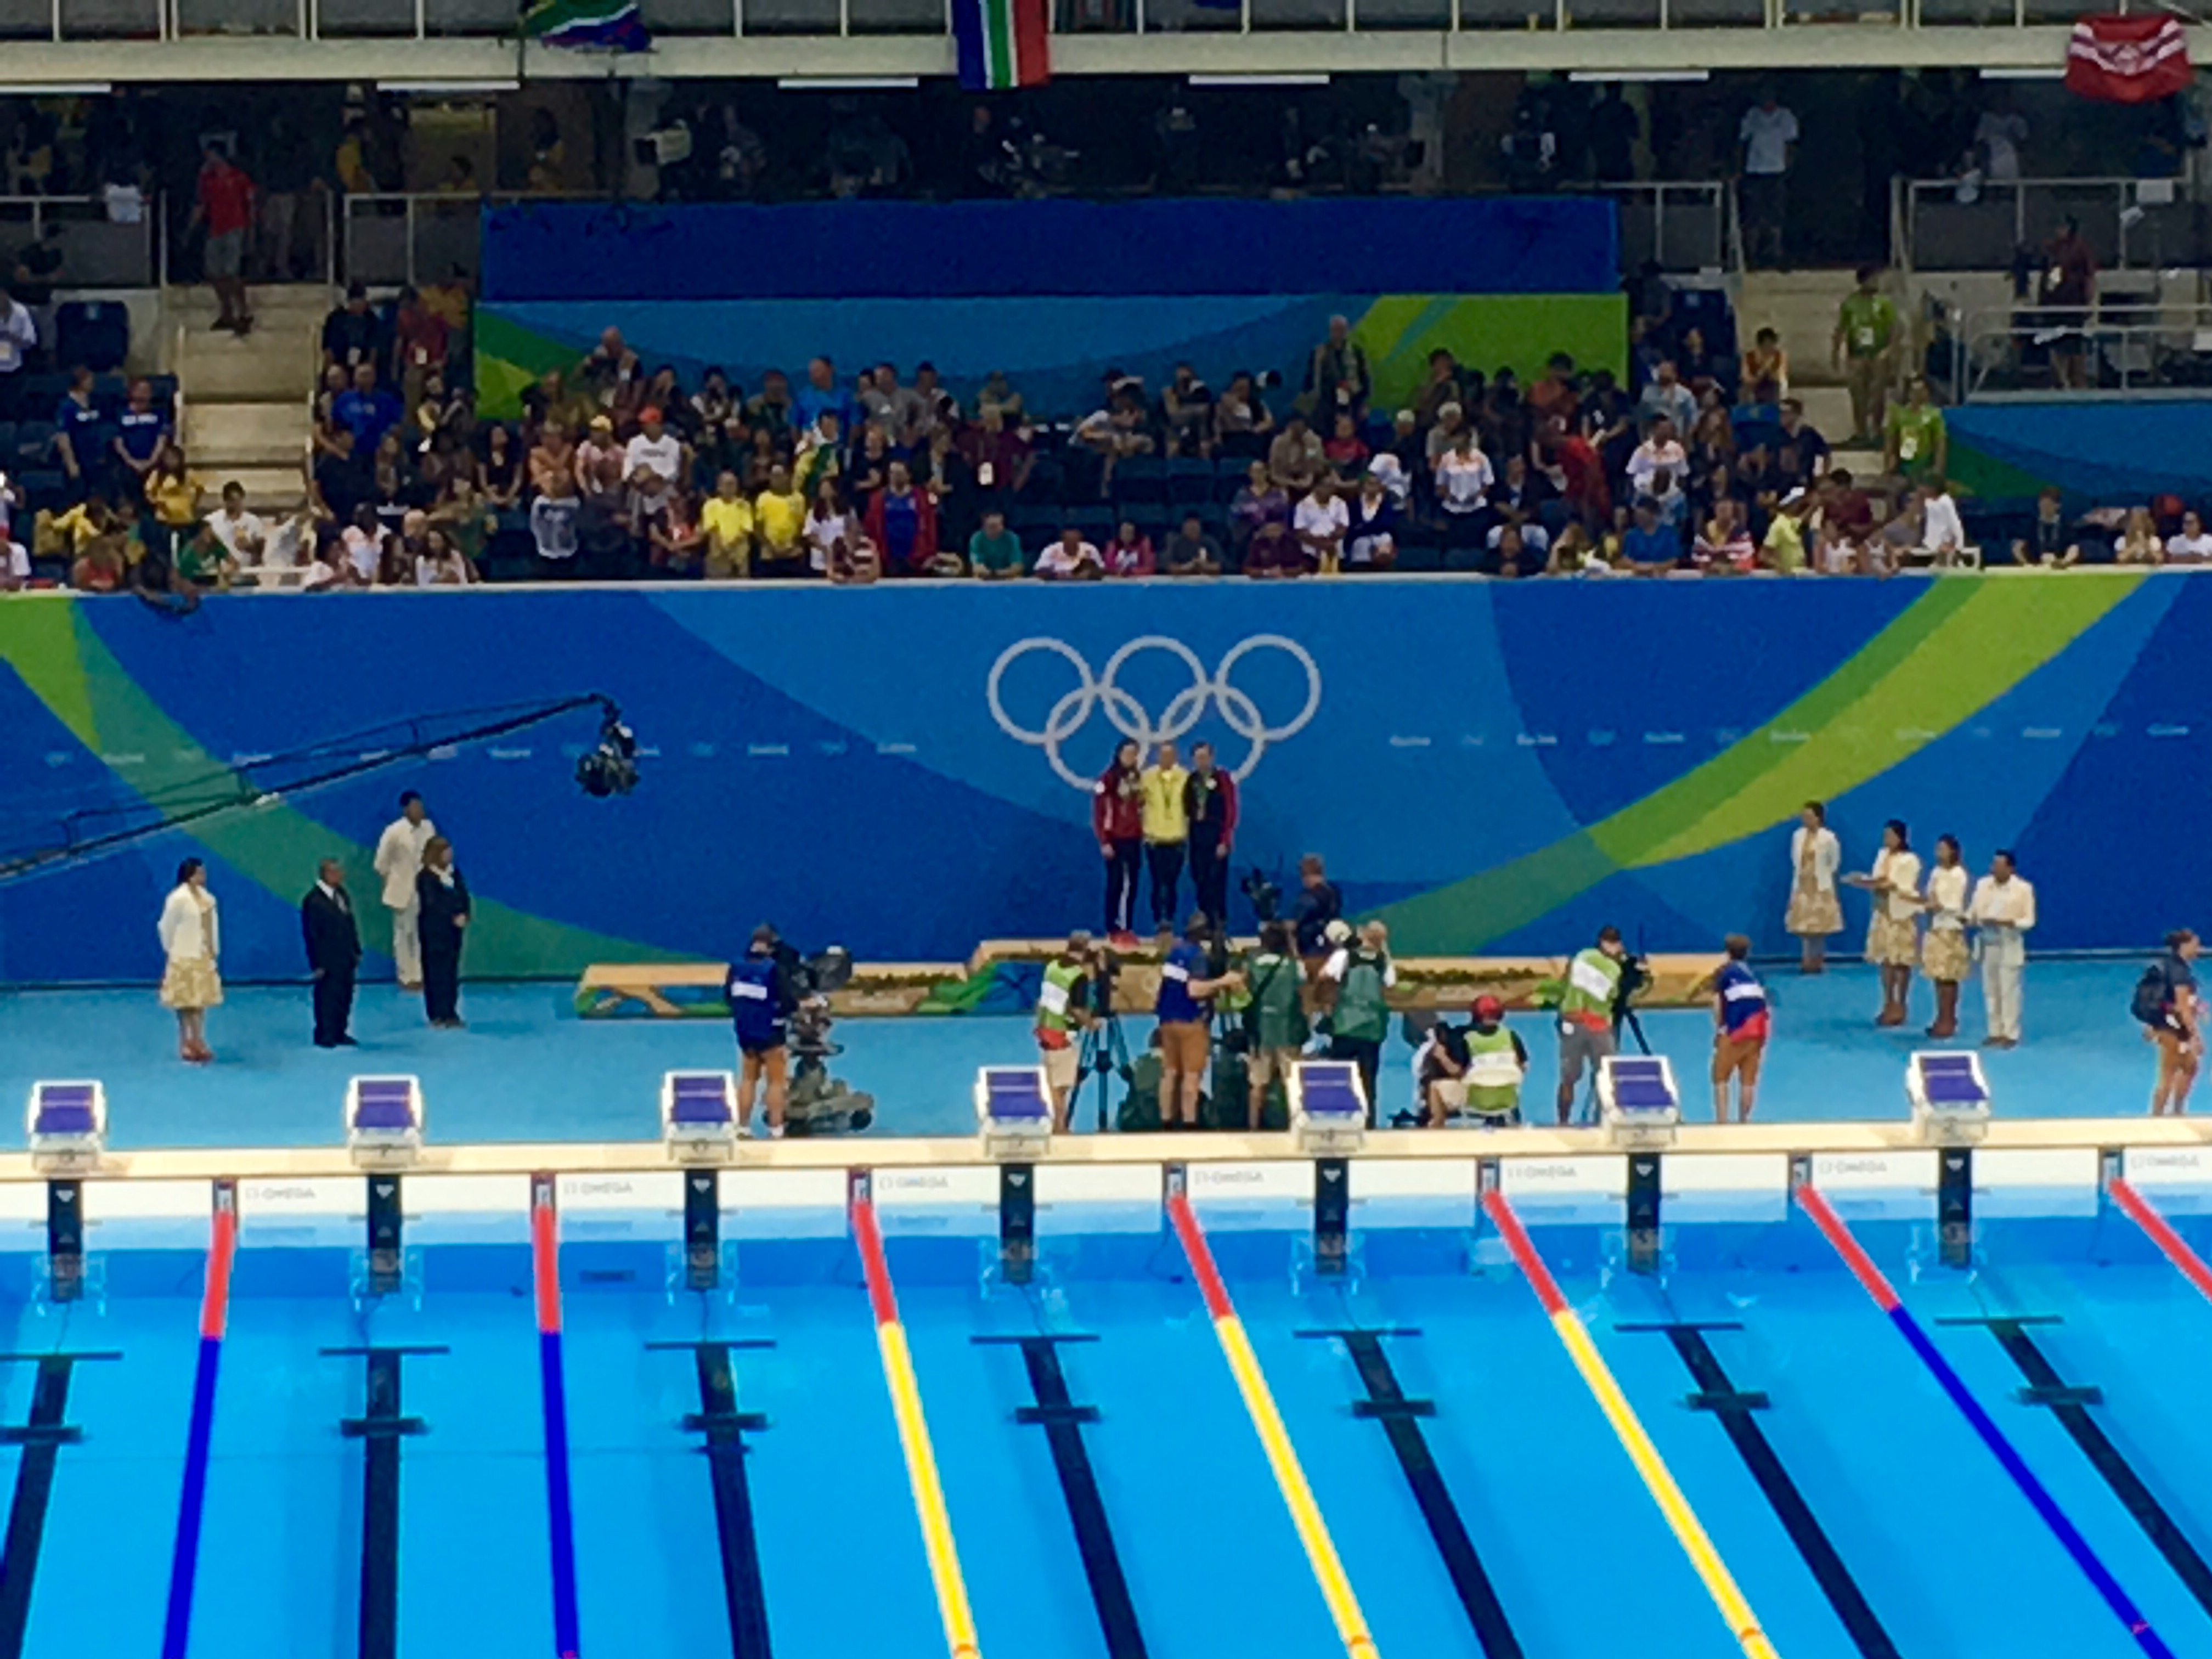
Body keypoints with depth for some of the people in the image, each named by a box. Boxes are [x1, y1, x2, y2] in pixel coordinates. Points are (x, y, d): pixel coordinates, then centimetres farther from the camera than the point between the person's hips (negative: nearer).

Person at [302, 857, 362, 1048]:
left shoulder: (343, 895, 9)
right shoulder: (313, 901, -14)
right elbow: (312, 934, -13)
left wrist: (356, 952, 13)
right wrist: (318, 964, -14)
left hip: (347, 959, 7)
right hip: (328, 960, -7)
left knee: (345, 996, 10)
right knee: (328, 997, -1)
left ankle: (340, 1033, 19)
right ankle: (325, 1036, 7)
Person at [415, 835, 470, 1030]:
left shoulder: (454, 873, 9)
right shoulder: (425, 877, -11)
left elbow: (464, 897, 6)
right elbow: (432, 904, -16)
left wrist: (463, 916, -12)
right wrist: (453, 917, -16)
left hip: (453, 929, 6)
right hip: (434, 931, -6)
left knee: (452, 971, 8)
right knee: (435, 972, -3)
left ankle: (451, 1013, 15)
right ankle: (437, 1016, 2)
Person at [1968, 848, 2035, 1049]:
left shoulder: (2023, 889, -10)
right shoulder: (1983, 884, 3)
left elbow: (2029, 920, -9)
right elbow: (1974, 912, 7)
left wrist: (2006, 923, -24)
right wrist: (1970, 918, -17)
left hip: (2010, 944, -5)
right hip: (1988, 944, 5)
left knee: (2009, 991, -1)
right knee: (1990, 990, 10)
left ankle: (2010, 1034, 6)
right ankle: (1995, 1032, 20)